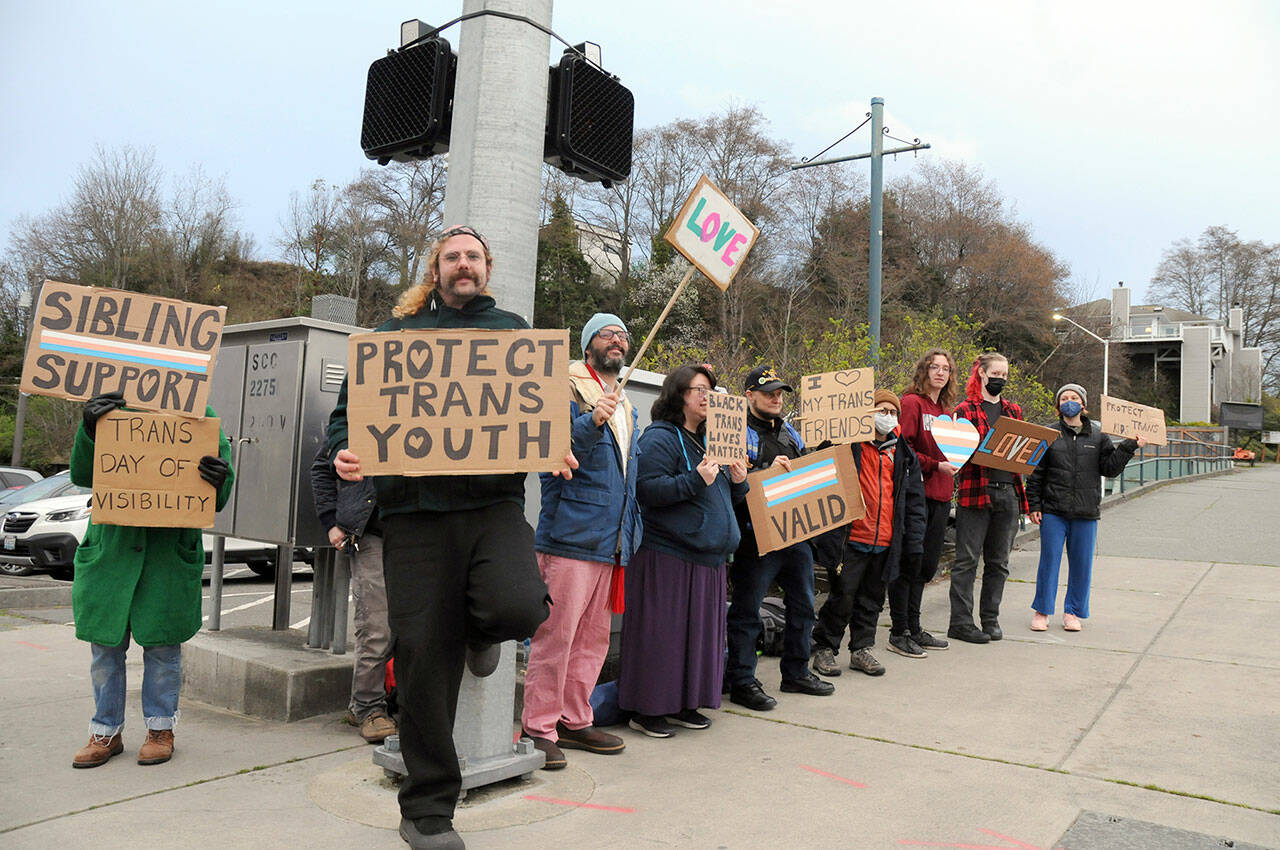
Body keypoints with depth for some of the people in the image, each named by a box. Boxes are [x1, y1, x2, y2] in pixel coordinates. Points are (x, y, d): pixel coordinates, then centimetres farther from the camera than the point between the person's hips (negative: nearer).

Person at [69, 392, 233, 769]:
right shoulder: (113, 409, 3)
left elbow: (214, 501, 1)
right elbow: (81, 475, 1)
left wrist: (219, 480, -23)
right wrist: (89, 428, -16)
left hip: (170, 549, -2)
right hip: (111, 543, 2)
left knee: (162, 642, 7)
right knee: (105, 642, 9)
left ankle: (161, 728, 24)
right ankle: (106, 732, 26)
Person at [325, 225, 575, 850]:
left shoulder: (513, 331, 17)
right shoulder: (397, 332, 14)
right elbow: (348, 409, 14)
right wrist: (343, 453, -7)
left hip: (495, 500, 0)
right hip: (415, 507, 0)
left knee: (518, 609, -28)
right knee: (425, 658, 2)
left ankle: (479, 628, 13)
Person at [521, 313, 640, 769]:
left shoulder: (625, 406, 21)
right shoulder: (567, 388, -3)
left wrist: (631, 532, 23)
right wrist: (591, 423, -34)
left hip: (611, 540, 8)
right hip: (572, 534, -8)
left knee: (593, 637, 13)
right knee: (556, 634, -6)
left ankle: (574, 720, 24)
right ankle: (539, 728, 5)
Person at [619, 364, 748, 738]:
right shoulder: (660, 438, -9)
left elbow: (722, 498, 27)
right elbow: (648, 489, -20)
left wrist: (737, 481, 6)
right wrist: (697, 479, -24)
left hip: (707, 557, 9)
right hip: (667, 555, -9)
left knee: (699, 630, 12)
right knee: (661, 632, -4)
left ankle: (682, 703, 25)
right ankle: (646, 710, 8)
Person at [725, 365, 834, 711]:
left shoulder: (789, 432, 18)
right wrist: (768, 471, -25)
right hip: (757, 537, -8)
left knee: (802, 605, 17)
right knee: (746, 611, 0)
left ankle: (796, 673, 32)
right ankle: (741, 681, 9)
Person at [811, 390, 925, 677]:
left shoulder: (904, 455, 12)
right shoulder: (849, 445, -4)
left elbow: (914, 500, 14)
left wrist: (914, 542, 10)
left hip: (886, 543, 5)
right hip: (853, 538, -5)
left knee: (872, 598, 13)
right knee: (843, 596, -1)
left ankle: (861, 649, 25)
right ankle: (824, 648, 13)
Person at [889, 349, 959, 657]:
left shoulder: (946, 411, 19)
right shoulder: (911, 403, -6)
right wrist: (935, 466, -18)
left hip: (940, 496, 8)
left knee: (926, 567, 13)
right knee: (908, 564, -4)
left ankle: (914, 629, 24)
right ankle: (899, 634, 5)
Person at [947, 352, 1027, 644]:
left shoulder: (1013, 410, 18)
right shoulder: (965, 409, 1)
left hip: (1008, 492, 5)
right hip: (976, 491, -5)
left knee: (998, 562, 11)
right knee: (967, 560, -3)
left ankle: (990, 618, 21)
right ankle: (960, 622, 3)